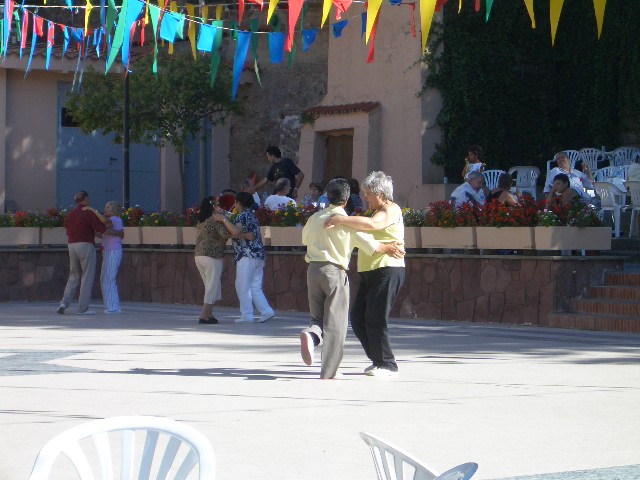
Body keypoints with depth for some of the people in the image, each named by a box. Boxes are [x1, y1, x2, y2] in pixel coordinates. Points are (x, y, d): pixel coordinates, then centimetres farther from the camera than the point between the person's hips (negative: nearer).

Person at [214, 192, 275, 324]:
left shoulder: (243, 215, -9)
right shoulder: (251, 215, 21)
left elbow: (236, 232, -25)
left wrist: (223, 219, -17)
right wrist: (223, 215, 27)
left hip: (248, 255, -9)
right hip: (258, 255, 9)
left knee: (242, 286, -5)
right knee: (255, 287, 10)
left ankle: (247, 315, -6)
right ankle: (266, 311, -1)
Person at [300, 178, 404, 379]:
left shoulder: (315, 218, 9)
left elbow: (305, 238, 27)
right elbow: (370, 244, 0)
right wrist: (387, 248, 19)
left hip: (313, 269, 4)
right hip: (335, 271, -4)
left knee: (318, 317, 16)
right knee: (335, 322, 1)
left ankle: (311, 334, -19)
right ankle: (329, 371, -1)